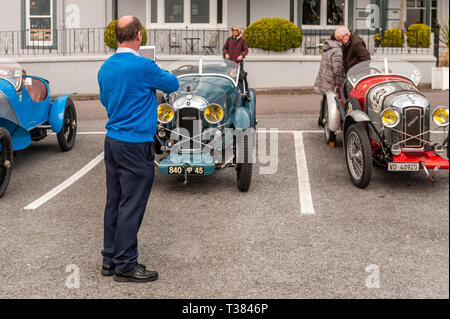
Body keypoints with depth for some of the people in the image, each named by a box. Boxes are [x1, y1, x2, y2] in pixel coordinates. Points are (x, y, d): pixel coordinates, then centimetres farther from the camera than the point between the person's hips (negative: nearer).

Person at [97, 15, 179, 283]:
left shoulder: (105, 68, 8)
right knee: (132, 206, -2)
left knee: (115, 201, 14)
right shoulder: (143, 66, -16)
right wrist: (159, 76, 17)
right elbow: (173, 84, -1)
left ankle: (110, 259, 23)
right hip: (136, 144, -8)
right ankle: (125, 266, 5)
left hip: (112, 140, 8)